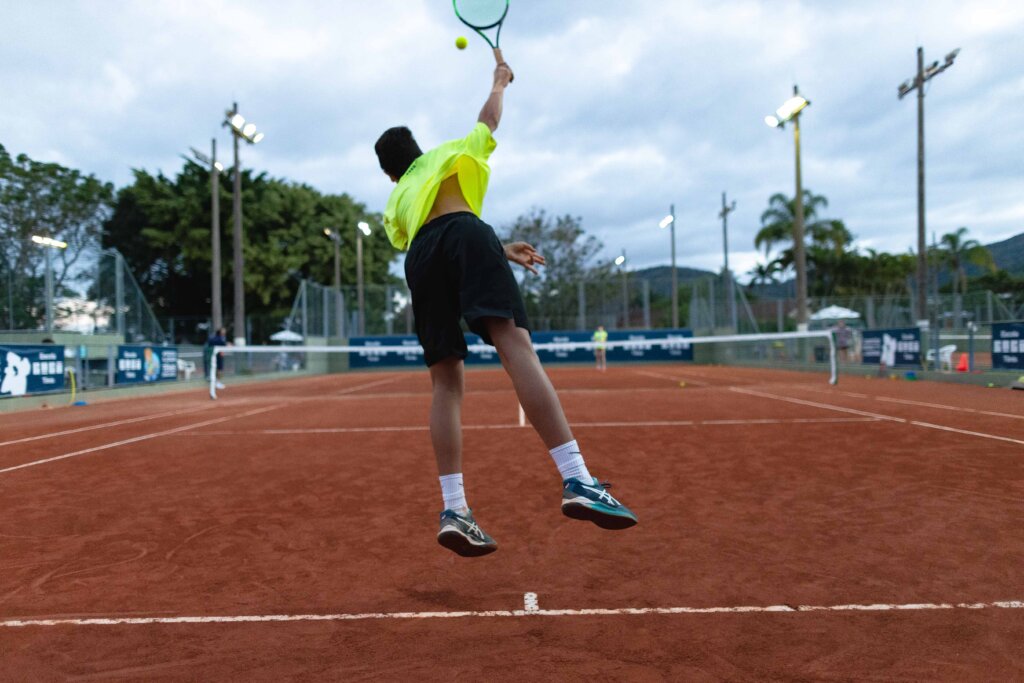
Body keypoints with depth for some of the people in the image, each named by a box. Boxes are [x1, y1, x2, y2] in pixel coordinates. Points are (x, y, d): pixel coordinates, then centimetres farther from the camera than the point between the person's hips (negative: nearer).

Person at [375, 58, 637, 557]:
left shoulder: (394, 204, 38)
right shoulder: (447, 154, 35)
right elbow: (489, 119, 45)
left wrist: (500, 249, 28)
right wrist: (500, 80, 62)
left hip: (420, 258, 3)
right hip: (463, 234, -3)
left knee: (446, 382, 1)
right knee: (515, 345, -21)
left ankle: (453, 509, -10)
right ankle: (577, 481, -34)